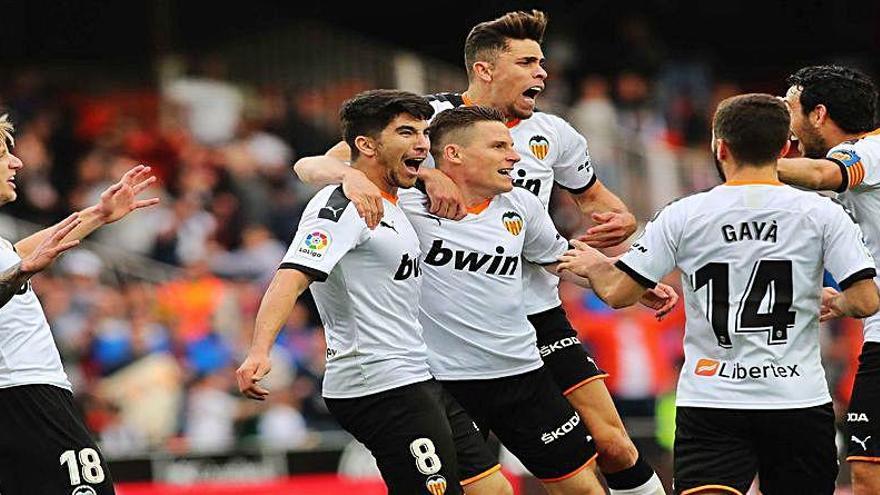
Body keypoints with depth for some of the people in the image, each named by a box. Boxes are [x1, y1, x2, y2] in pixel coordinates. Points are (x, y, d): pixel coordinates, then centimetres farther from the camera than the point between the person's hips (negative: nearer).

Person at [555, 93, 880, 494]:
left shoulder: (683, 216, -1)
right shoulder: (822, 213, -2)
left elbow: (617, 293, 1)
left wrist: (595, 265, 24)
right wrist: (835, 303, 18)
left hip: (710, 404, -1)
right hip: (799, 400, 1)